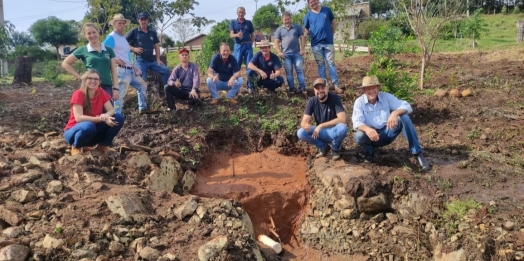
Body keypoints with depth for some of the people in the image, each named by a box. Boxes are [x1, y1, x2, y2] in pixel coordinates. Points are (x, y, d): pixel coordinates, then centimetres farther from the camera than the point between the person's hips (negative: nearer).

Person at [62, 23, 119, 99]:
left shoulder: (108, 50, 10)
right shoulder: (83, 50, 4)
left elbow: (113, 71, 8)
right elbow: (65, 63, 8)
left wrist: (115, 88, -1)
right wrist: (80, 77, 0)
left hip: (107, 87, 2)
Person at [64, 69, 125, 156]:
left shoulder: (101, 92, -3)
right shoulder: (78, 94, -18)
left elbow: (111, 110, -7)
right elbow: (78, 118, -27)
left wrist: (106, 116, -31)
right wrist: (102, 119, -34)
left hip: (93, 133, 5)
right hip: (75, 131, -5)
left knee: (119, 118, -14)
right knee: (89, 126, -40)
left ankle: (103, 146, 2)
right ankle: (76, 147, -7)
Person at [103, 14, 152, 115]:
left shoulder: (123, 38, 20)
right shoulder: (111, 37, -9)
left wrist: (133, 66, 19)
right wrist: (116, 60, -20)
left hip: (130, 70, 10)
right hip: (121, 70, -10)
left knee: (142, 85, 21)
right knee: (120, 94, -10)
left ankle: (143, 108, 28)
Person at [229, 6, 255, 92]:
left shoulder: (249, 23, 8)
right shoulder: (233, 22, 5)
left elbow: (252, 35, 13)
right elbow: (231, 35, -5)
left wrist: (250, 44, -1)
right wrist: (237, 35, -26)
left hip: (248, 46, 1)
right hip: (238, 46, 0)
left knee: (250, 66, -1)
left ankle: (250, 86, 3)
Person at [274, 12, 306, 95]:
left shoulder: (297, 27, 10)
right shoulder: (279, 30, 9)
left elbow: (302, 38, 7)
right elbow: (276, 42, 5)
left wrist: (302, 49, -4)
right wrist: (279, 52, -8)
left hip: (297, 53, 0)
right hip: (286, 54, 0)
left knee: (300, 70, -4)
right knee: (289, 72, 0)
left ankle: (302, 88, -4)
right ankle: (292, 88, 4)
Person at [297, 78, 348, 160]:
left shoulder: (334, 98, -18)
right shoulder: (312, 101, -9)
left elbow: (342, 119, -28)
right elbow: (304, 122, -13)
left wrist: (321, 126, -30)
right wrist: (306, 125, -40)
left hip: (334, 132, -3)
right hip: (320, 132, 3)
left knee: (342, 127, -37)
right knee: (300, 133, -22)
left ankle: (335, 149, -3)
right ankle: (323, 147, 3)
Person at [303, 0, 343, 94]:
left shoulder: (327, 10, 4)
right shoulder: (308, 15, 4)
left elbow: (334, 23, 12)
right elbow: (306, 30, 9)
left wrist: (331, 34, 6)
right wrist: (312, 34, -7)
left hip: (328, 42, -1)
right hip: (316, 44, 1)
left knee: (331, 63, -2)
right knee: (320, 65, 6)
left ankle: (336, 85, -2)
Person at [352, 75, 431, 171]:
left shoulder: (386, 97, -8)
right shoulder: (359, 102, -12)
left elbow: (407, 106, -16)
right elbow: (357, 122, -24)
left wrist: (395, 113, -39)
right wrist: (367, 129, -47)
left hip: (387, 133, 1)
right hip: (372, 136, -1)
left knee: (404, 117, -25)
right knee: (359, 136, -35)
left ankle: (417, 153, -20)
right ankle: (369, 152, 2)